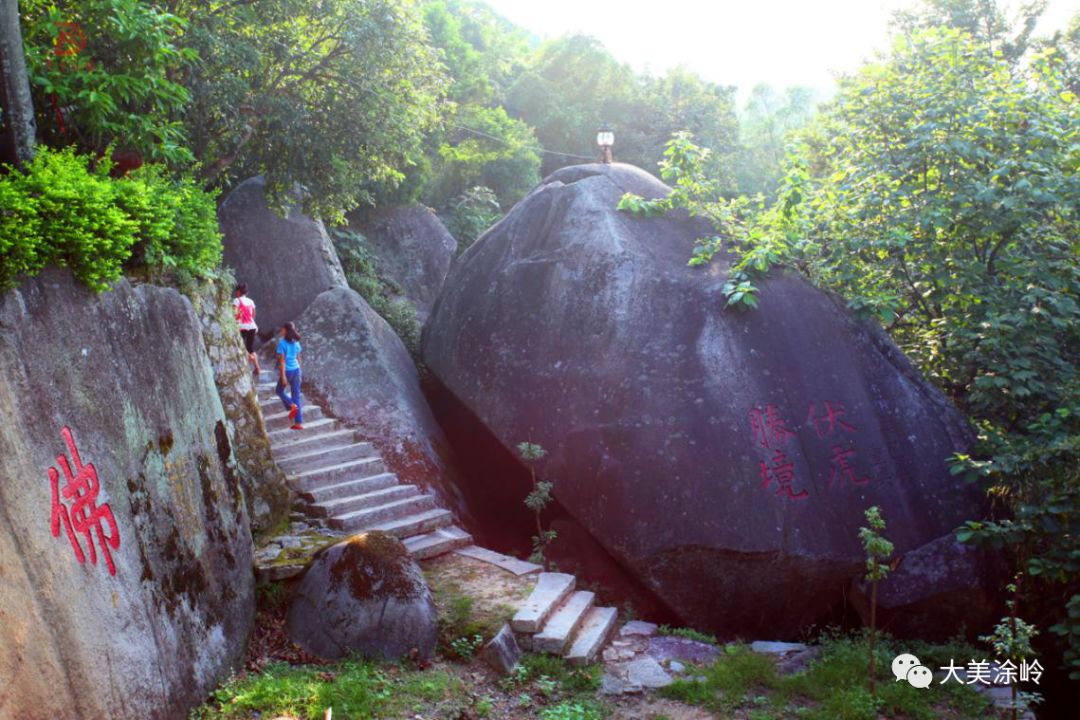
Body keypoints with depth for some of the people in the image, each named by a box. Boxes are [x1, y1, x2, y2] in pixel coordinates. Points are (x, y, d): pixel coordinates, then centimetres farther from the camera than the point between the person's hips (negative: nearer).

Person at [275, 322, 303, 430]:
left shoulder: (281, 343, -12)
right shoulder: (296, 342, 5)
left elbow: (282, 360, -14)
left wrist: (283, 376, -14)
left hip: (287, 371, -5)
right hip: (296, 370, 5)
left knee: (280, 391, 21)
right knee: (296, 396, 8)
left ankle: (292, 406, -3)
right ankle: (299, 423, 5)